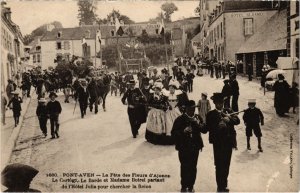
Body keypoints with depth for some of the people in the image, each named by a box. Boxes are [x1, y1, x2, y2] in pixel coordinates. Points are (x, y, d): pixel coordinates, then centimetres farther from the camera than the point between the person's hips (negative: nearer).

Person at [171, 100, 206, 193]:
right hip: (184, 147, -3)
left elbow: (204, 130, 0)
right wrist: (183, 131, -25)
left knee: (193, 167, 7)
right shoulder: (180, 119, -8)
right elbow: (173, 133, -10)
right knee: (184, 167, 3)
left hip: (195, 146, 3)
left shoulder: (198, 118, 4)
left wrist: (198, 123, -16)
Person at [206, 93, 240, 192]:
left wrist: (230, 118, -20)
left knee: (226, 165, 13)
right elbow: (208, 127, -9)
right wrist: (218, 126, -22)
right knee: (219, 165, -1)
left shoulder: (228, 111, 7)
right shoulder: (211, 114, -2)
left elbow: (237, 121, -3)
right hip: (218, 143, -3)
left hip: (228, 142, 3)